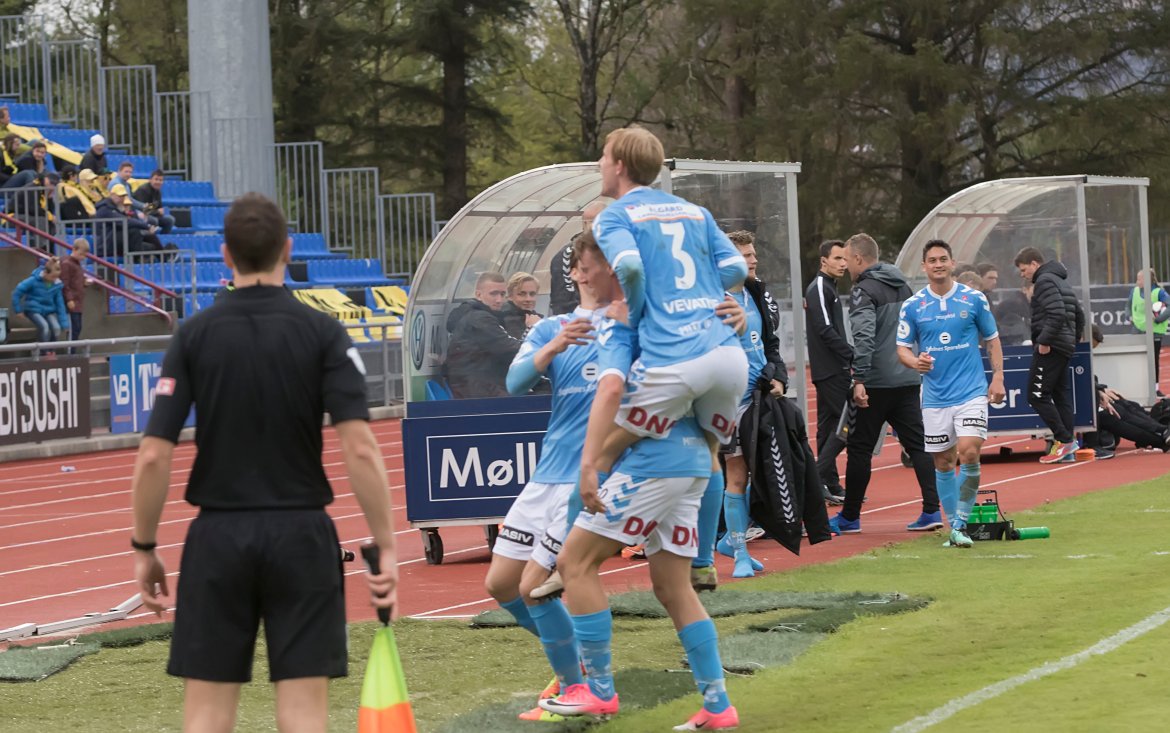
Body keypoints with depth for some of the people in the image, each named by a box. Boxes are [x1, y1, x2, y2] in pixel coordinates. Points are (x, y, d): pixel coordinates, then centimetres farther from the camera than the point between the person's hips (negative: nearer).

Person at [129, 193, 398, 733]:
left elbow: (154, 456, -5)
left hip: (218, 536, 1)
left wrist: (144, 548, 5)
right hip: (301, 535, -1)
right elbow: (360, 449, -13)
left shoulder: (194, 335, -1)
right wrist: (385, 547, -8)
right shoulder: (322, 333, -4)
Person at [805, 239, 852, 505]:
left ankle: (831, 486, 11)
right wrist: (853, 355, -20)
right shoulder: (820, 288, -11)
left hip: (826, 370, 10)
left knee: (829, 424, 9)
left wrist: (848, 356, 14)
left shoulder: (826, 288, 20)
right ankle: (818, 477, -14)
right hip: (831, 370, -10)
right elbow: (826, 331, -20)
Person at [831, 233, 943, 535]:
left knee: (859, 448, 2)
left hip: (877, 383, -7)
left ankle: (849, 517, 8)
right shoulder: (902, 286, 16)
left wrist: (859, 379, -24)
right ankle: (932, 510, -3)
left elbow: (864, 336, -21)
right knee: (917, 444, 6)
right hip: (909, 380, 7)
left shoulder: (864, 290, -9)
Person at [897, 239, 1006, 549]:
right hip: (935, 396, 2)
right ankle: (955, 526, 19)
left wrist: (998, 378, 2)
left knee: (969, 453, -18)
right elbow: (902, 348, 6)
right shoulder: (912, 306, 2)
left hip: (971, 392, -2)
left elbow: (992, 340, 10)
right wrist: (916, 361, -16)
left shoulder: (974, 299, 1)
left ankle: (961, 524, -8)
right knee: (943, 464, 6)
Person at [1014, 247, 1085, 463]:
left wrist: (1045, 341, -20)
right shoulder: (1061, 281, 21)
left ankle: (1064, 439, -12)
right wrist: (1073, 341, 25)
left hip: (1050, 348, -10)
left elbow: (1056, 314, -23)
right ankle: (1067, 451, 6)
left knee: (1037, 395, -8)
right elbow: (1079, 314, 26)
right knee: (1061, 395, 9)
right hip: (1065, 347, 10)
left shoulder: (1045, 281, -10)